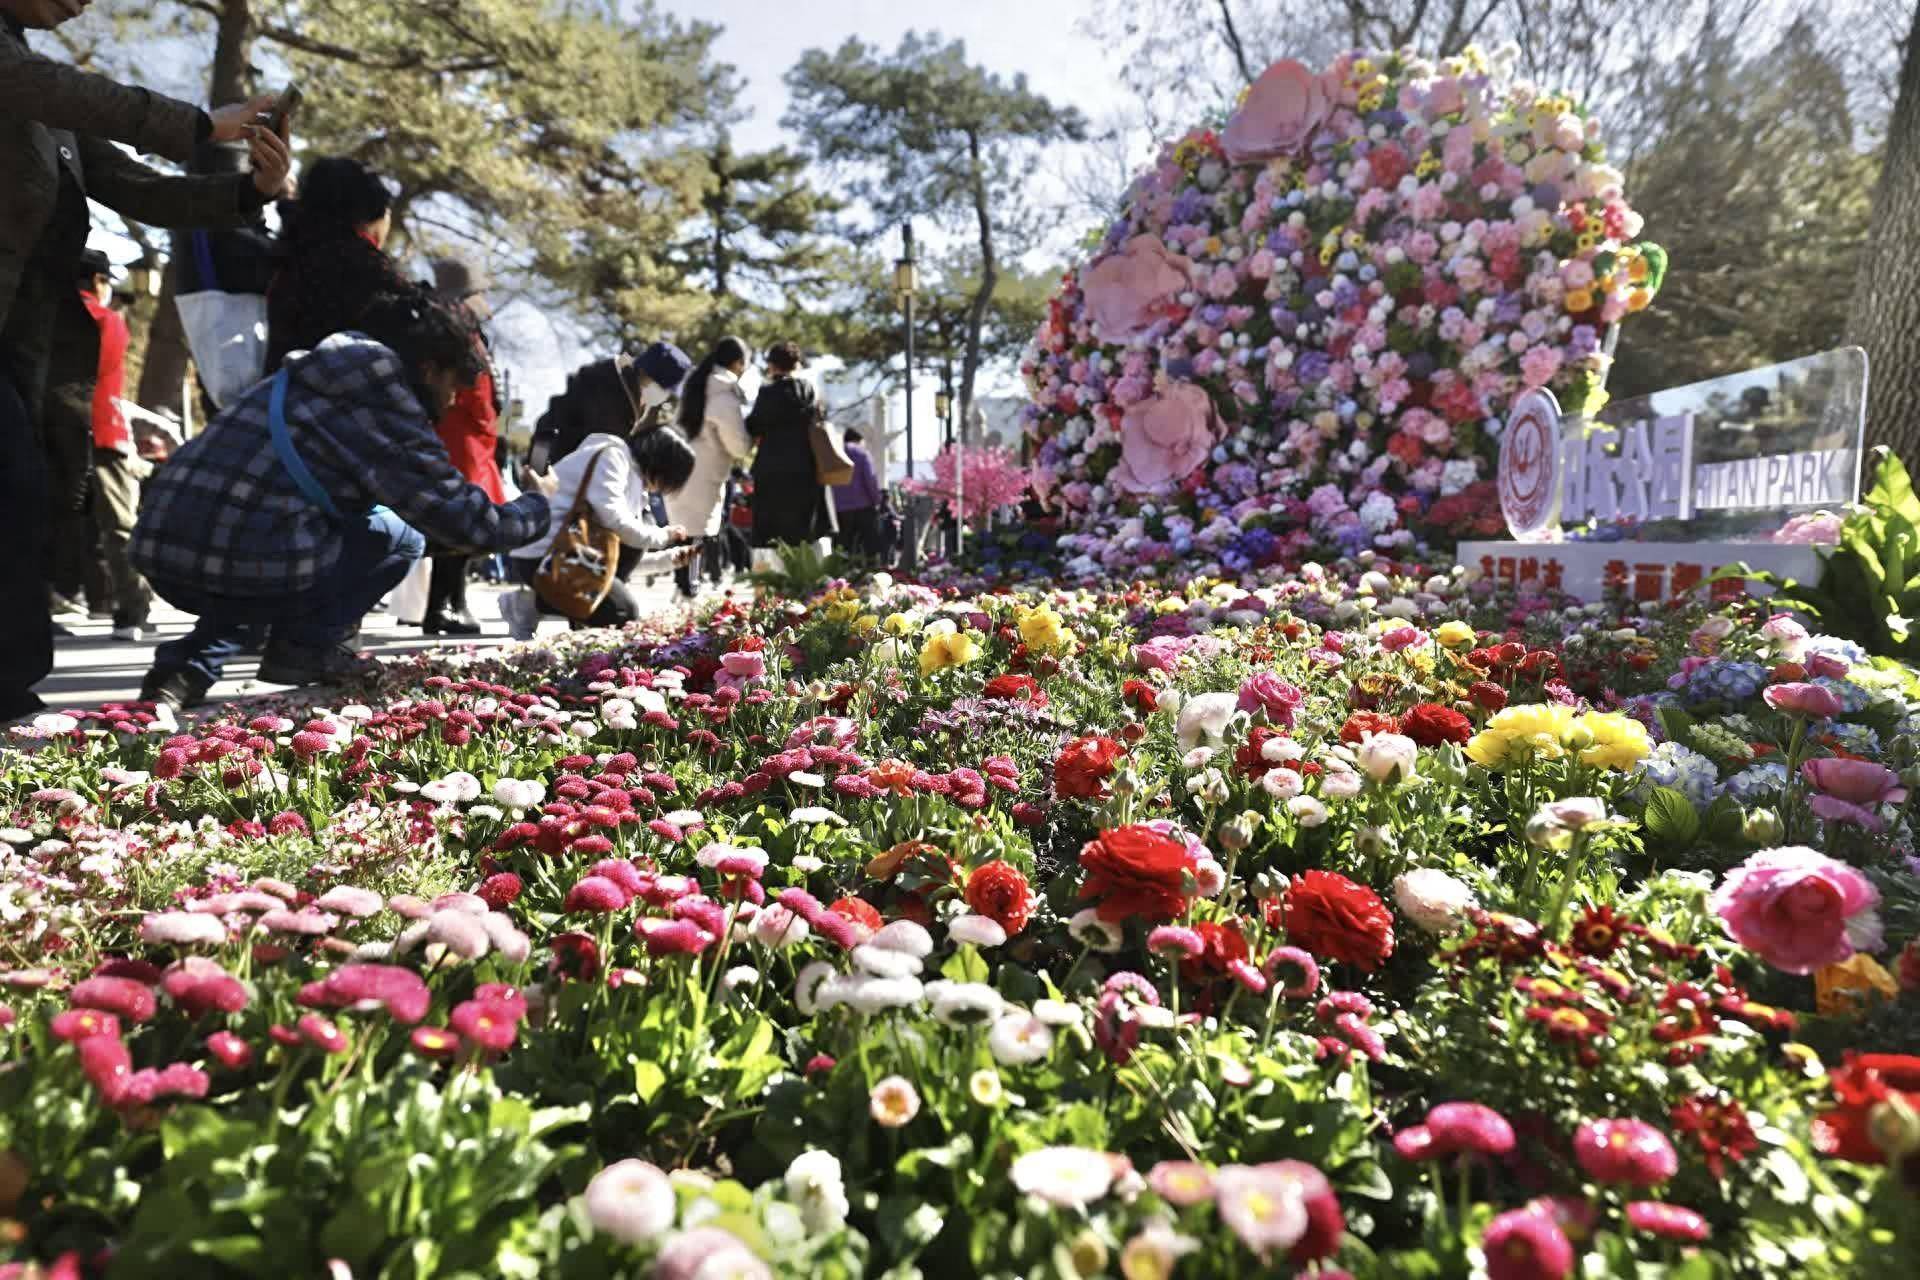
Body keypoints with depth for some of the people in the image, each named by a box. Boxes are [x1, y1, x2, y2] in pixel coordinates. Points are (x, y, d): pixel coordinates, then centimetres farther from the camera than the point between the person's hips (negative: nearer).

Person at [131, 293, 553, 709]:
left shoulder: (304, 379, 24)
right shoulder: (385, 405, -3)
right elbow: (465, 521, -4)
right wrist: (537, 506, 15)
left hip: (157, 555, 8)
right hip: (248, 565, -8)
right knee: (402, 535, 11)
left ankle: (190, 662, 19)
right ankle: (305, 646, 6)